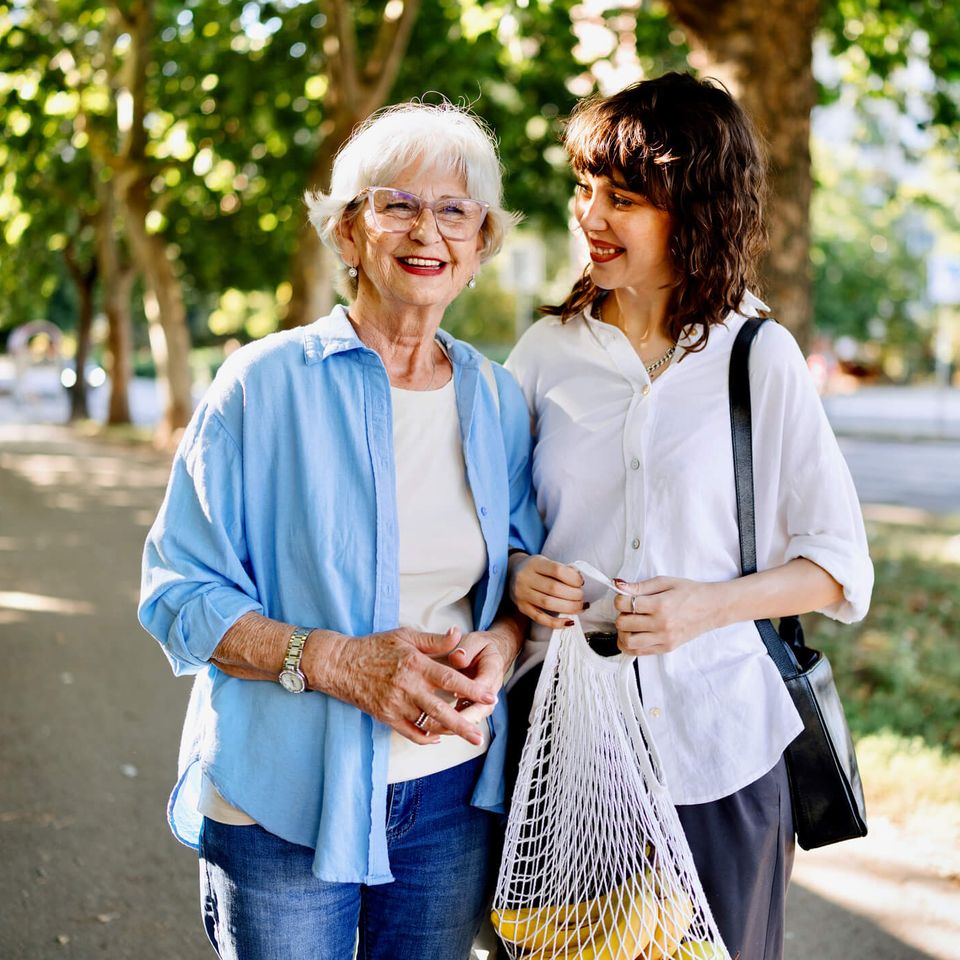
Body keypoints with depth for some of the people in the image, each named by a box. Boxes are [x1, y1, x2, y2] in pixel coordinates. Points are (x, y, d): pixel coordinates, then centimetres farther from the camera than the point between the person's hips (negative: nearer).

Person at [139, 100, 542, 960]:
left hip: (454, 795, 4)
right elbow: (180, 593, -9)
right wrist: (337, 662, -23)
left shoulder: (498, 401, 4)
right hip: (285, 801, -3)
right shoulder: (266, 384, -8)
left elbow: (525, 575, 14)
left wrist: (502, 644, -9)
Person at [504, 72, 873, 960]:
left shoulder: (760, 359, -3)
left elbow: (840, 565, -1)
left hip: (713, 752, -1)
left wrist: (708, 605, -17)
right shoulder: (549, 351, 4)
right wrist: (517, 575, -9)